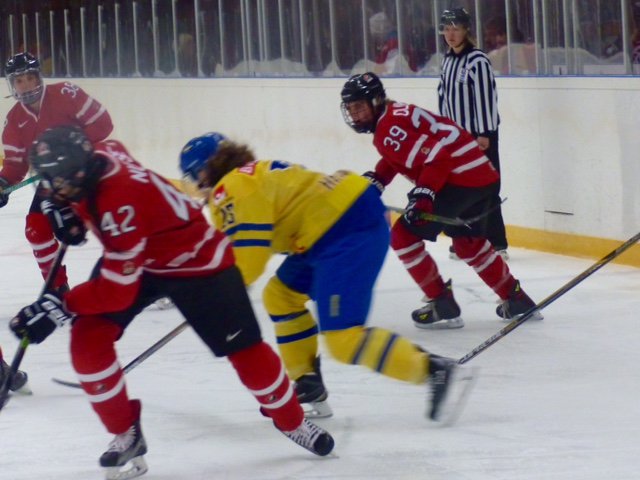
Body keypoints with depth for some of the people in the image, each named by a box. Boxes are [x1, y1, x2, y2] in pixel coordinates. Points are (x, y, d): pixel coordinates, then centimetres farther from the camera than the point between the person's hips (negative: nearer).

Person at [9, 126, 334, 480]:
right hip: (136, 257, 8)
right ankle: (126, 436, 4)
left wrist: (60, 306, -36)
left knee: (243, 348, 2)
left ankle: (292, 421, 28)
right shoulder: (98, 155, -16)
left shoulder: (119, 201, -40)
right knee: (88, 338, -11)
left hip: (196, 261, -8)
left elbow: (117, 290, -37)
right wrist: (67, 209, 6)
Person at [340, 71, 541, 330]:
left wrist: (424, 192, -29)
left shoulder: (391, 125, -15)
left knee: (404, 235, -3)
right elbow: (397, 157, 30)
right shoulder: (389, 119, 17)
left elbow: (436, 151, -23)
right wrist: (377, 178, 14)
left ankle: (442, 305, 0)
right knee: (468, 242, 30)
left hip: (461, 180, -11)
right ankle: (517, 300, 36)